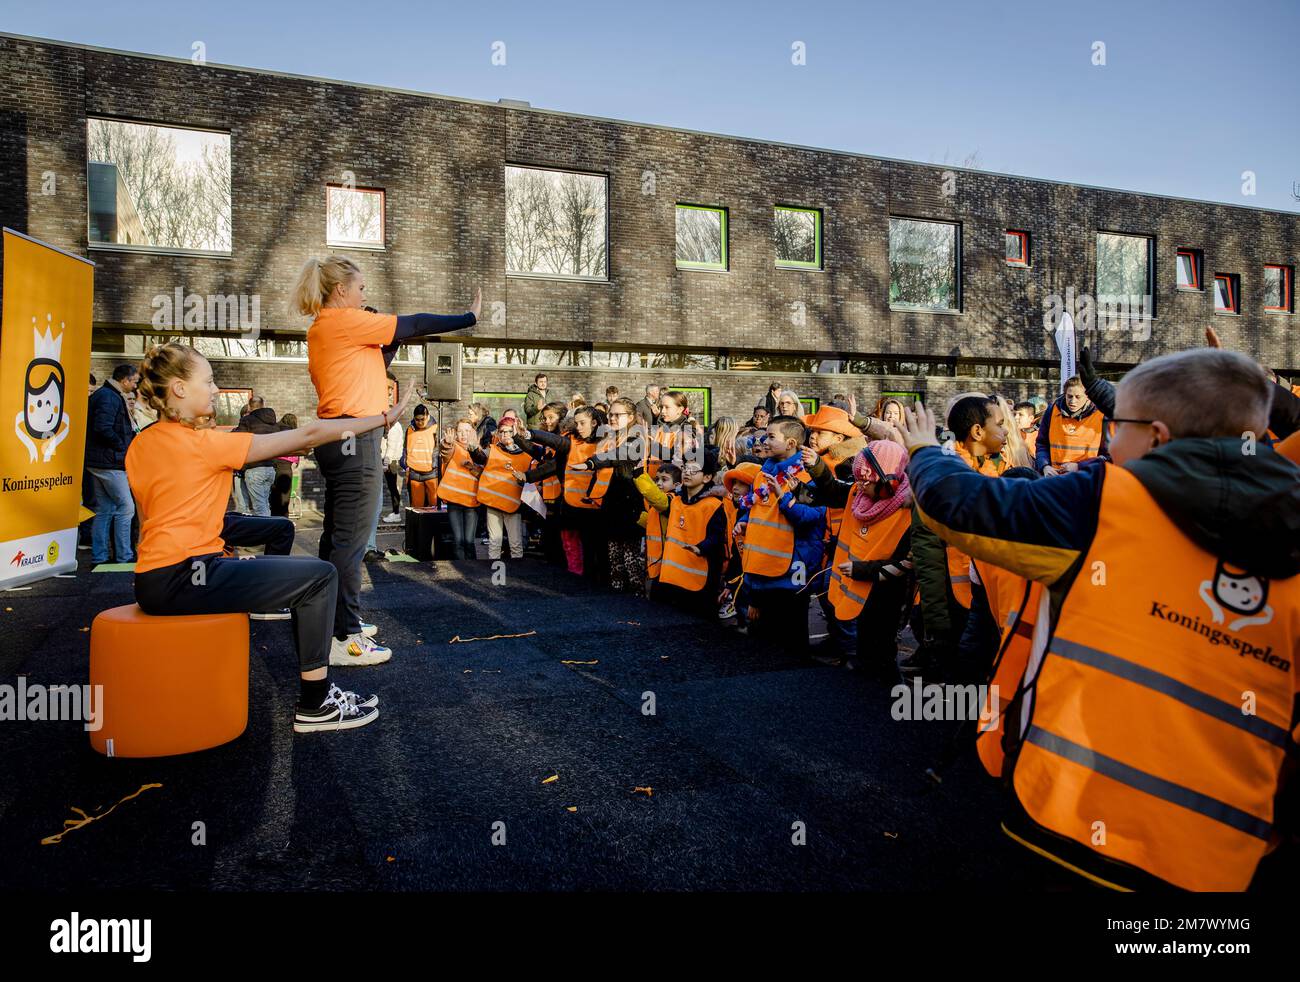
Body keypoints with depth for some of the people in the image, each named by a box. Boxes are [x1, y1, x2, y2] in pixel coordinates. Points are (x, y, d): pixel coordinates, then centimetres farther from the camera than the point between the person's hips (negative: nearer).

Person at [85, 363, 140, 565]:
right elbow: (103, 428, -26)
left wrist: (131, 435, 10)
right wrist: (122, 446, -13)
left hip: (99, 462, 11)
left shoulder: (102, 394, 18)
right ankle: (124, 556, -1)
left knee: (105, 510, 12)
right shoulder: (110, 397, -15)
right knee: (126, 507, -5)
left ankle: (99, 556, 16)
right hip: (110, 462, -11)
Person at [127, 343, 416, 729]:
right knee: (320, 575, -9)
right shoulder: (204, 442, -14)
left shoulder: (139, 446, 11)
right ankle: (314, 707, -3)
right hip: (183, 580, -10)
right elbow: (307, 435, -15)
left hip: (154, 578, 10)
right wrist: (382, 418, -11)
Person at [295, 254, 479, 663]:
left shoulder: (325, 328, 19)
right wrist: (469, 317, 0)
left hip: (339, 437, 10)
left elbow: (370, 367, 24)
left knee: (338, 534, 15)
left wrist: (390, 341, 13)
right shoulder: (342, 320, -9)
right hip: (353, 436, -10)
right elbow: (411, 324, -8)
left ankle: (335, 620, 24)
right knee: (352, 538, -9)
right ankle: (344, 637, -7)